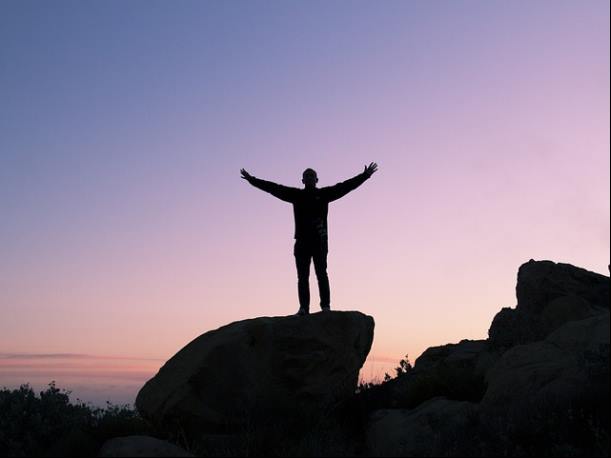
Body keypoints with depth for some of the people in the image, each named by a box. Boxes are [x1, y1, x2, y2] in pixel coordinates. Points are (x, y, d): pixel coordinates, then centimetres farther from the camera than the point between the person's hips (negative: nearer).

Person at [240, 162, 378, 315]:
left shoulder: (324, 194, 9)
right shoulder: (296, 194, 13)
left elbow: (345, 186, 4)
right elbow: (273, 188, 13)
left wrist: (365, 175, -1)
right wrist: (252, 179, 13)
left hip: (320, 241, -2)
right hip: (302, 241, 2)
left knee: (321, 274, -5)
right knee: (302, 276, 1)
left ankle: (325, 306, -4)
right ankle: (304, 307, 2)